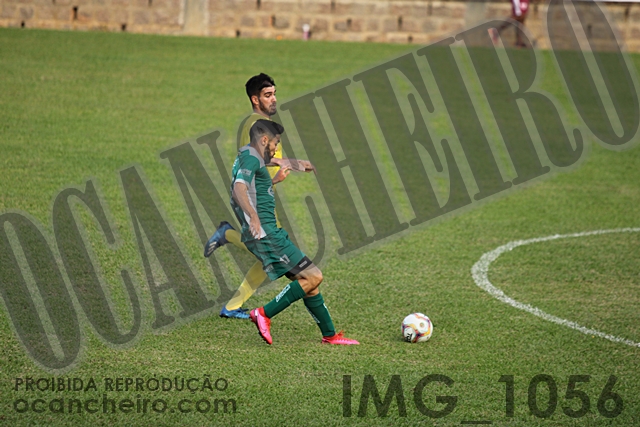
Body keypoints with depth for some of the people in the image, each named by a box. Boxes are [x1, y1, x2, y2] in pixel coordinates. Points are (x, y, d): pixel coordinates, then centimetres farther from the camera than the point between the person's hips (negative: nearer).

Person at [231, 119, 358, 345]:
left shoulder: (247, 158, 22)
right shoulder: (251, 157, -10)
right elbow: (239, 189, -28)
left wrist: (276, 179, 41)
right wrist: (254, 218, -40)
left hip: (268, 233, 11)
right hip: (265, 233, -11)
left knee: (307, 279, 12)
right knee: (313, 277, -12)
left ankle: (329, 335, 16)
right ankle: (264, 314, -11)